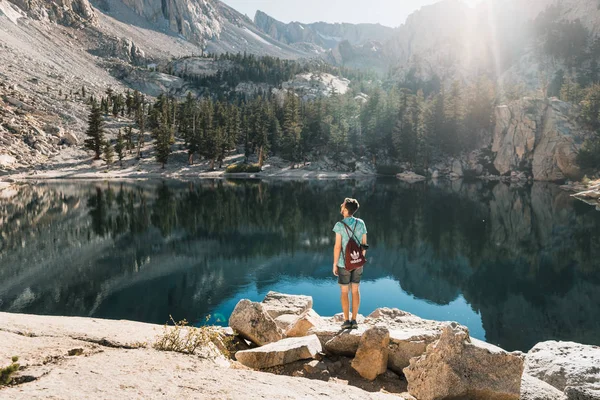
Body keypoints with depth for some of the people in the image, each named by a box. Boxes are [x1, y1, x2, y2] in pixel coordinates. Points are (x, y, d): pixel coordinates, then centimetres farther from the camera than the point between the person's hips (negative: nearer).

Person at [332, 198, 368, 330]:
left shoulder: (339, 225, -15)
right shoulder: (361, 223, -1)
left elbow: (337, 246, -16)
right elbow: (364, 244, 3)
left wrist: (335, 264, -7)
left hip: (344, 263, -4)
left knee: (344, 291, 6)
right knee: (355, 290, 10)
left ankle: (347, 321, 9)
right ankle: (354, 320, 13)